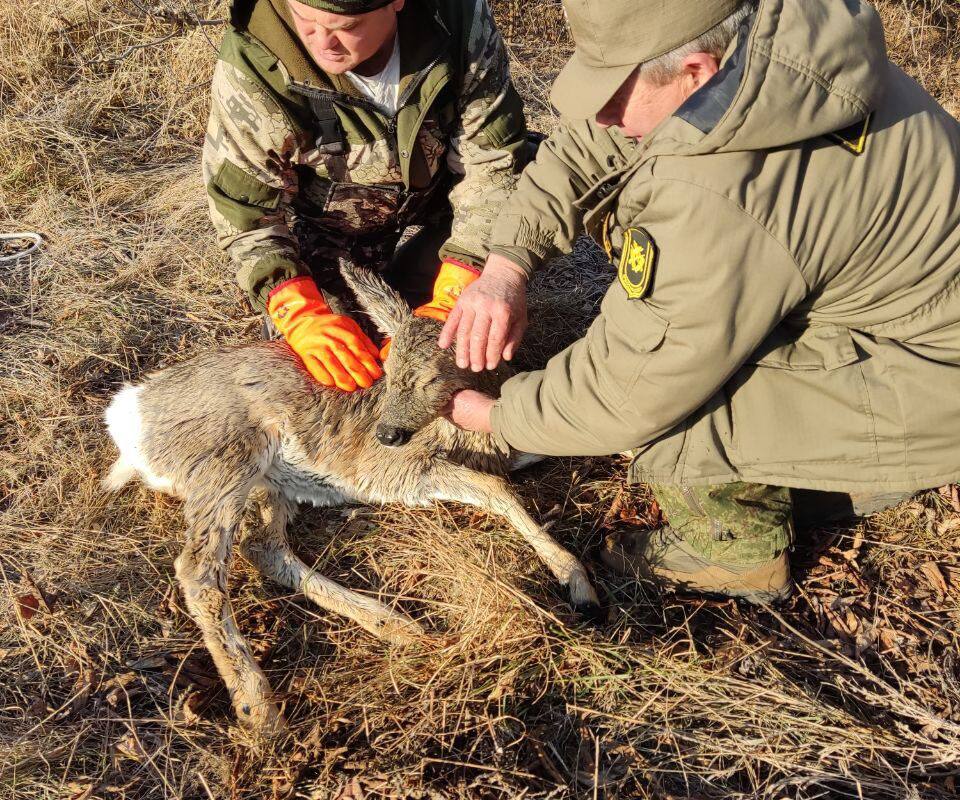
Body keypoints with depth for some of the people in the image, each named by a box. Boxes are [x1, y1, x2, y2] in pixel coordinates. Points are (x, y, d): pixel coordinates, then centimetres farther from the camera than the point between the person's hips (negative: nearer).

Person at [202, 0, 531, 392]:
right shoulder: (251, 63, -29)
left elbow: (491, 166, -19)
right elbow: (242, 210, -21)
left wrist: (454, 297, -27)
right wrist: (302, 315, -34)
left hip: (429, 219, 1)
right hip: (319, 236, -1)